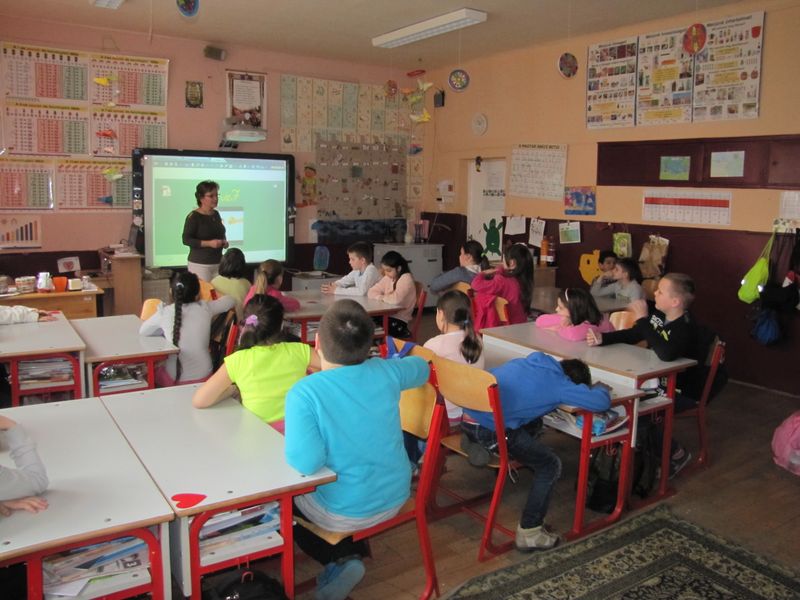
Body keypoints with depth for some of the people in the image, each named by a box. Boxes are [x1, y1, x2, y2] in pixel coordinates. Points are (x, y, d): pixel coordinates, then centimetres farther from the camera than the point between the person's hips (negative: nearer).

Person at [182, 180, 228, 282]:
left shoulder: (216, 214, 11)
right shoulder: (193, 216, -8)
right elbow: (186, 240, -12)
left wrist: (224, 242, 4)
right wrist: (209, 243, -20)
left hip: (218, 262, 6)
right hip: (200, 264, -6)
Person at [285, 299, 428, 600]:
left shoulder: (303, 392, -25)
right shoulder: (385, 372, -11)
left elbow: (305, 462, -33)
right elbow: (421, 368, 11)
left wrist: (291, 433, -12)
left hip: (345, 513, -5)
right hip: (396, 497, 5)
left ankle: (341, 559, 12)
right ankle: (351, 552, 23)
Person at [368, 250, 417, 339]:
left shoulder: (406, 278, -12)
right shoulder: (388, 278, 11)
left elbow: (396, 299, -26)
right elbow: (371, 292, 9)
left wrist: (383, 297, -6)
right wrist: (382, 297, -11)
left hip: (398, 320, -7)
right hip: (386, 315, 7)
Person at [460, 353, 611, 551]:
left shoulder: (536, 360, 15)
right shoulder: (558, 383, -6)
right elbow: (602, 402, -7)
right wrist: (601, 387, 17)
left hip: (469, 415, 8)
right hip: (490, 430, -8)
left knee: (533, 424, 29)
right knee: (550, 465, 5)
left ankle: (480, 443, 17)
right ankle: (529, 533, 8)